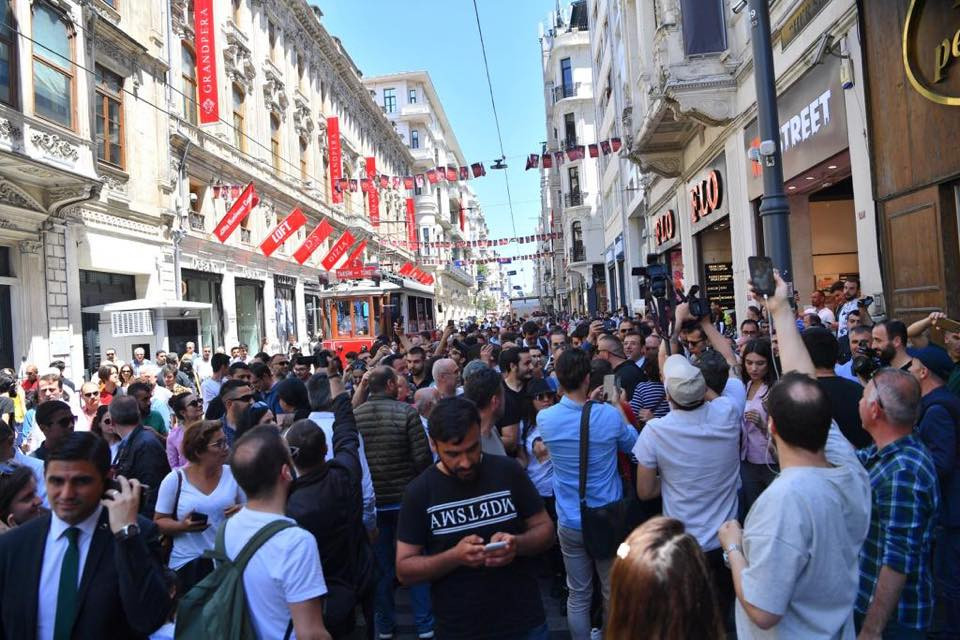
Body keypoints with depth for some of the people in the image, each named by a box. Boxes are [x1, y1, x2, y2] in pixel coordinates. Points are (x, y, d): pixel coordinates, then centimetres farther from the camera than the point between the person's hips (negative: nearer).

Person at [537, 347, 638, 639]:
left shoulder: (545, 418, -13)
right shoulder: (609, 415, -18)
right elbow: (632, 445, 3)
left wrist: (586, 402, 14)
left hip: (570, 522, 1)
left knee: (578, 595, 16)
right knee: (614, 593, 18)